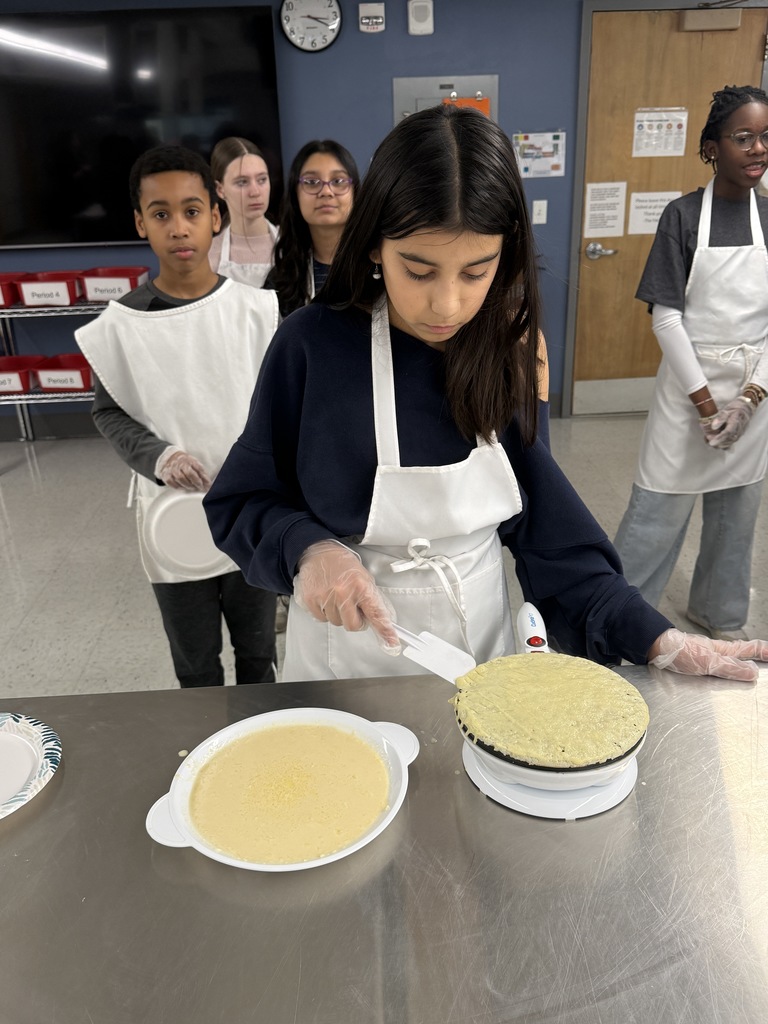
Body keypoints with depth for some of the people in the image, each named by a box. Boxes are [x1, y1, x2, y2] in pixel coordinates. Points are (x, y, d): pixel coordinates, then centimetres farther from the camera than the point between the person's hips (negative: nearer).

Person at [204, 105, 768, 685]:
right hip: (348, 652, -3)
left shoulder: (503, 351, -8)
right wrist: (308, 549, -30)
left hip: (481, 636, 3)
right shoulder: (314, 346, -19)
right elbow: (240, 504, -10)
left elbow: (542, 521, -5)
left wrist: (655, 639, -10)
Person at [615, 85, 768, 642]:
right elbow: (666, 316, -9)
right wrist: (705, 402, -12)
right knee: (659, 508, 0)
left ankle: (720, 613, 35)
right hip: (690, 382, -3)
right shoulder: (683, 216, -6)